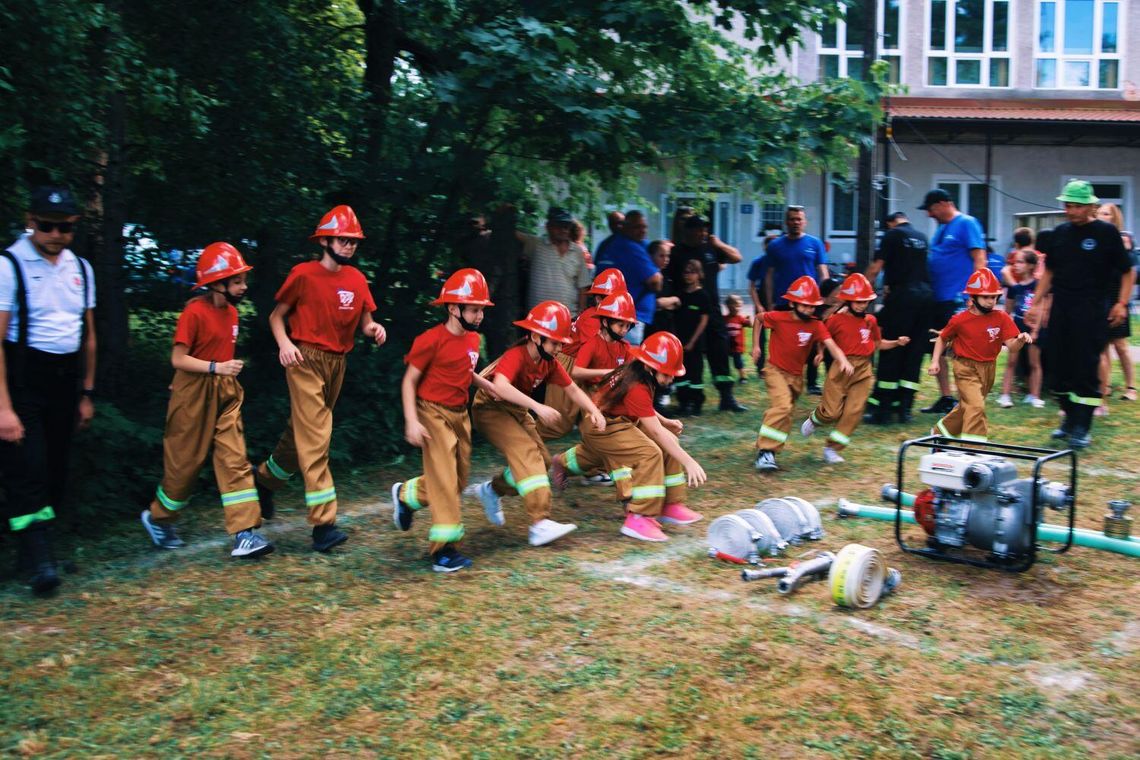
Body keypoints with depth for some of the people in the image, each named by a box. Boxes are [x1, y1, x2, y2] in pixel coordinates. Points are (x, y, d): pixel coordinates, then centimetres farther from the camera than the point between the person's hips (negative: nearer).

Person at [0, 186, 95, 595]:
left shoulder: (81, 269, 10)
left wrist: (87, 393, 16)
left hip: (65, 378, 6)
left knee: (55, 471, 10)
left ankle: (39, 551, 22)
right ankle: (37, 560, -2)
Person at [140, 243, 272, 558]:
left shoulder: (231, 312, 6)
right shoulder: (195, 312, -16)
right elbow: (178, 359, -16)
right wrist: (216, 368, -24)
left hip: (224, 394, 6)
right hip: (194, 393, -6)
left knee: (235, 461, -3)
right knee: (185, 462, 7)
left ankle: (245, 533, -5)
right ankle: (158, 518, 32)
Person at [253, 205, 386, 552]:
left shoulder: (357, 279, 7)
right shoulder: (304, 274, -7)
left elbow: (364, 322, 9)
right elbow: (276, 315, -1)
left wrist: (373, 328, -14)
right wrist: (284, 343, -19)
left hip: (337, 363, 6)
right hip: (306, 359, -6)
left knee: (302, 432, 18)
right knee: (315, 439, -12)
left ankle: (265, 478, 44)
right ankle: (323, 522, -12)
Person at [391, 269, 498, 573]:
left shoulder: (473, 338, 5)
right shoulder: (432, 340, -17)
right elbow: (409, 381, -13)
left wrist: (492, 388, 10)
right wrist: (411, 421, -20)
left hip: (460, 414, 8)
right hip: (433, 413, -8)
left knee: (460, 478, 14)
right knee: (445, 479, -9)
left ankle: (407, 494, 37)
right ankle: (444, 547, -2)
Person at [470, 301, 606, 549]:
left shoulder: (549, 362, -3)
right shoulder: (516, 356, -28)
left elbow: (572, 389, 4)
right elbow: (500, 386, -47)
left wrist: (593, 410, -13)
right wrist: (538, 407, -52)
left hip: (517, 411, 9)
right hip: (491, 409, -9)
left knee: (542, 460, 7)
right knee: (527, 452, -25)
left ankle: (492, 490, 28)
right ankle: (539, 524, -31)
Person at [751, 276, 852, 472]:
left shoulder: (816, 325, -11)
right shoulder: (779, 318, -16)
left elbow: (831, 345, -25)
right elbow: (758, 318, 4)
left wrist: (843, 360, -44)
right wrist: (755, 345, 2)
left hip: (796, 375, 5)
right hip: (775, 370, -4)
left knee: (785, 415, 14)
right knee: (782, 406, -25)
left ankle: (770, 451, 31)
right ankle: (765, 450, -23)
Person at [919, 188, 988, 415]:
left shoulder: (967, 223, -8)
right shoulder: (941, 228, 16)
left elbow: (979, 260, -14)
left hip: (958, 299, -9)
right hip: (937, 298, 9)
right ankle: (945, 399, 20)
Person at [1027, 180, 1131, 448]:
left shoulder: (1106, 232, -3)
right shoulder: (1059, 233, 10)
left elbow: (1127, 271, 0)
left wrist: (1121, 303, -12)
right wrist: (1036, 303, 12)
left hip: (1092, 310, -5)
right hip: (1060, 308, 5)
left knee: (1086, 368, -6)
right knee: (1057, 365, 7)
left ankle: (1082, 427, -3)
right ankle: (1070, 417, 23)